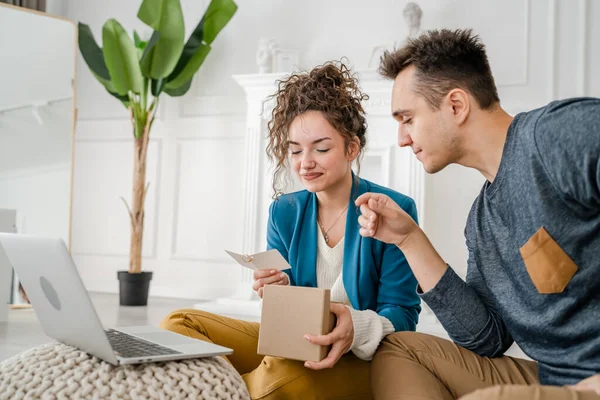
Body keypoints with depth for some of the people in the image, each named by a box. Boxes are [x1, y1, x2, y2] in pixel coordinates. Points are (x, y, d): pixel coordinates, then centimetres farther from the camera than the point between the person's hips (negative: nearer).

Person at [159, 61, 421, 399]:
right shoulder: (284, 212, 5)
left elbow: (402, 313, -10)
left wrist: (358, 327, -32)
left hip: (362, 359, -4)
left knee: (285, 371, -37)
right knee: (180, 325, -10)